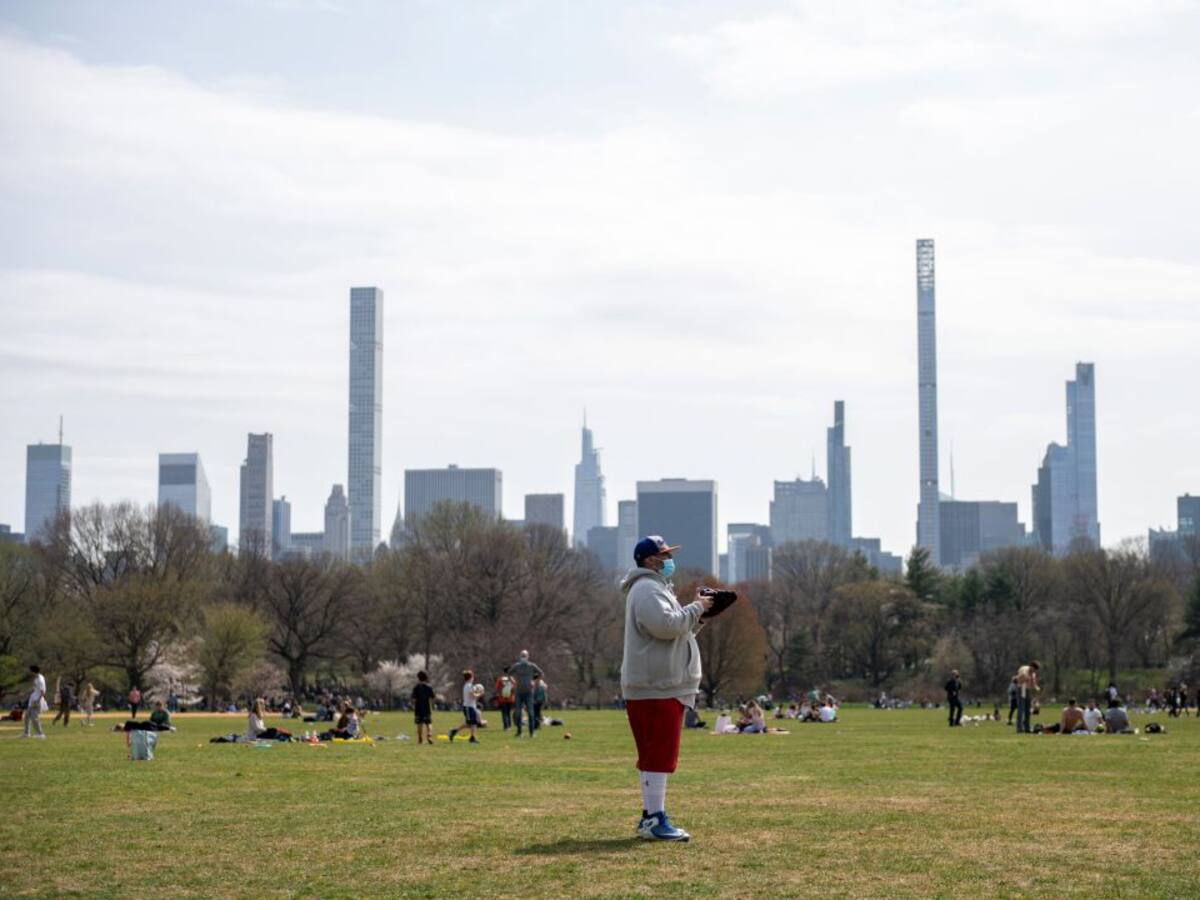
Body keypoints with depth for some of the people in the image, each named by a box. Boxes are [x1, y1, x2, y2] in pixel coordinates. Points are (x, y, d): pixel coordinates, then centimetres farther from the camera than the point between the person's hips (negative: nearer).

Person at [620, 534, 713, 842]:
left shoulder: (657, 587, 24)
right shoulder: (647, 589, -12)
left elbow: (676, 629, 26)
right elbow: (667, 625, -25)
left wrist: (699, 615, 11)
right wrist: (696, 607, -13)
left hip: (665, 685, 11)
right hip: (656, 687, -11)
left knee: (655, 754, 13)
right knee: (660, 753, -12)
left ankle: (651, 816, 17)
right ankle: (654, 820, -12)